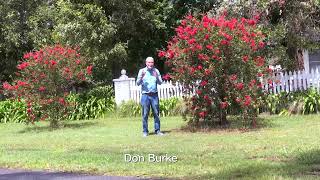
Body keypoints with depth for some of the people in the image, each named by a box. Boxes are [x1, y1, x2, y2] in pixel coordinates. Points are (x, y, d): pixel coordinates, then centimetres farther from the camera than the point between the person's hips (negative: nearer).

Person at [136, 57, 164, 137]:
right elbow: (138, 83, 1)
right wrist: (141, 77, -18)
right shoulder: (142, 71, 5)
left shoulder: (156, 71, 9)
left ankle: (157, 130, 7)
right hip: (145, 95, -1)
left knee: (156, 113, 1)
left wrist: (156, 77, -13)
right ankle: (145, 131, 5)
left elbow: (160, 83, 7)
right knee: (145, 114, -1)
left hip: (154, 95, 2)